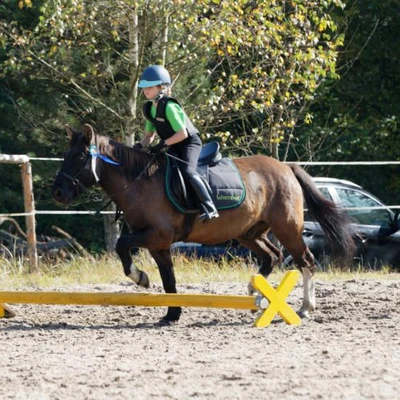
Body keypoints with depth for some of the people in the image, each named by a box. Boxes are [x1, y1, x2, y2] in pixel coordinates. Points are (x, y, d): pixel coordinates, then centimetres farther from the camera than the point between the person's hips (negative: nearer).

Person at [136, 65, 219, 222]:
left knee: (187, 171, -31)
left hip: (190, 142, -10)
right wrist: (139, 147, -6)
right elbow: (149, 136, 13)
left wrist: (163, 144, -26)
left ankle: (209, 207, -29)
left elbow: (182, 134, -26)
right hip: (175, 148, 10)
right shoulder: (149, 109, 3)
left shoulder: (169, 107, -24)